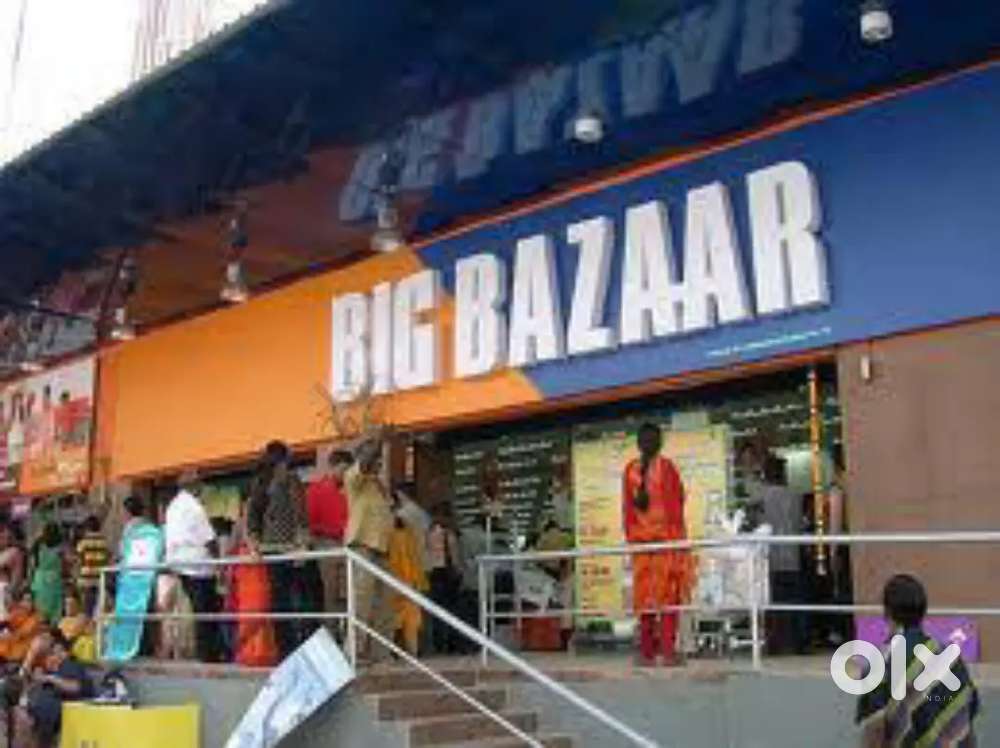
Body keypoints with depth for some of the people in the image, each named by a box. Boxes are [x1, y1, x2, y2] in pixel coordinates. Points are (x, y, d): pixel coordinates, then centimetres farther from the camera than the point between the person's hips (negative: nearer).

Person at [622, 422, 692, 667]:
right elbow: (676, 503, -7)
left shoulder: (629, 470, 4)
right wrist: (678, 535, -2)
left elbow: (626, 509, 7)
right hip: (666, 536, -4)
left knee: (645, 595, 7)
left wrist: (630, 537, 13)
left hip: (640, 539, 4)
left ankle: (646, 652, 10)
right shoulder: (666, 466, -7)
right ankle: (668, 651, -2)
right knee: (668, 592, 0)